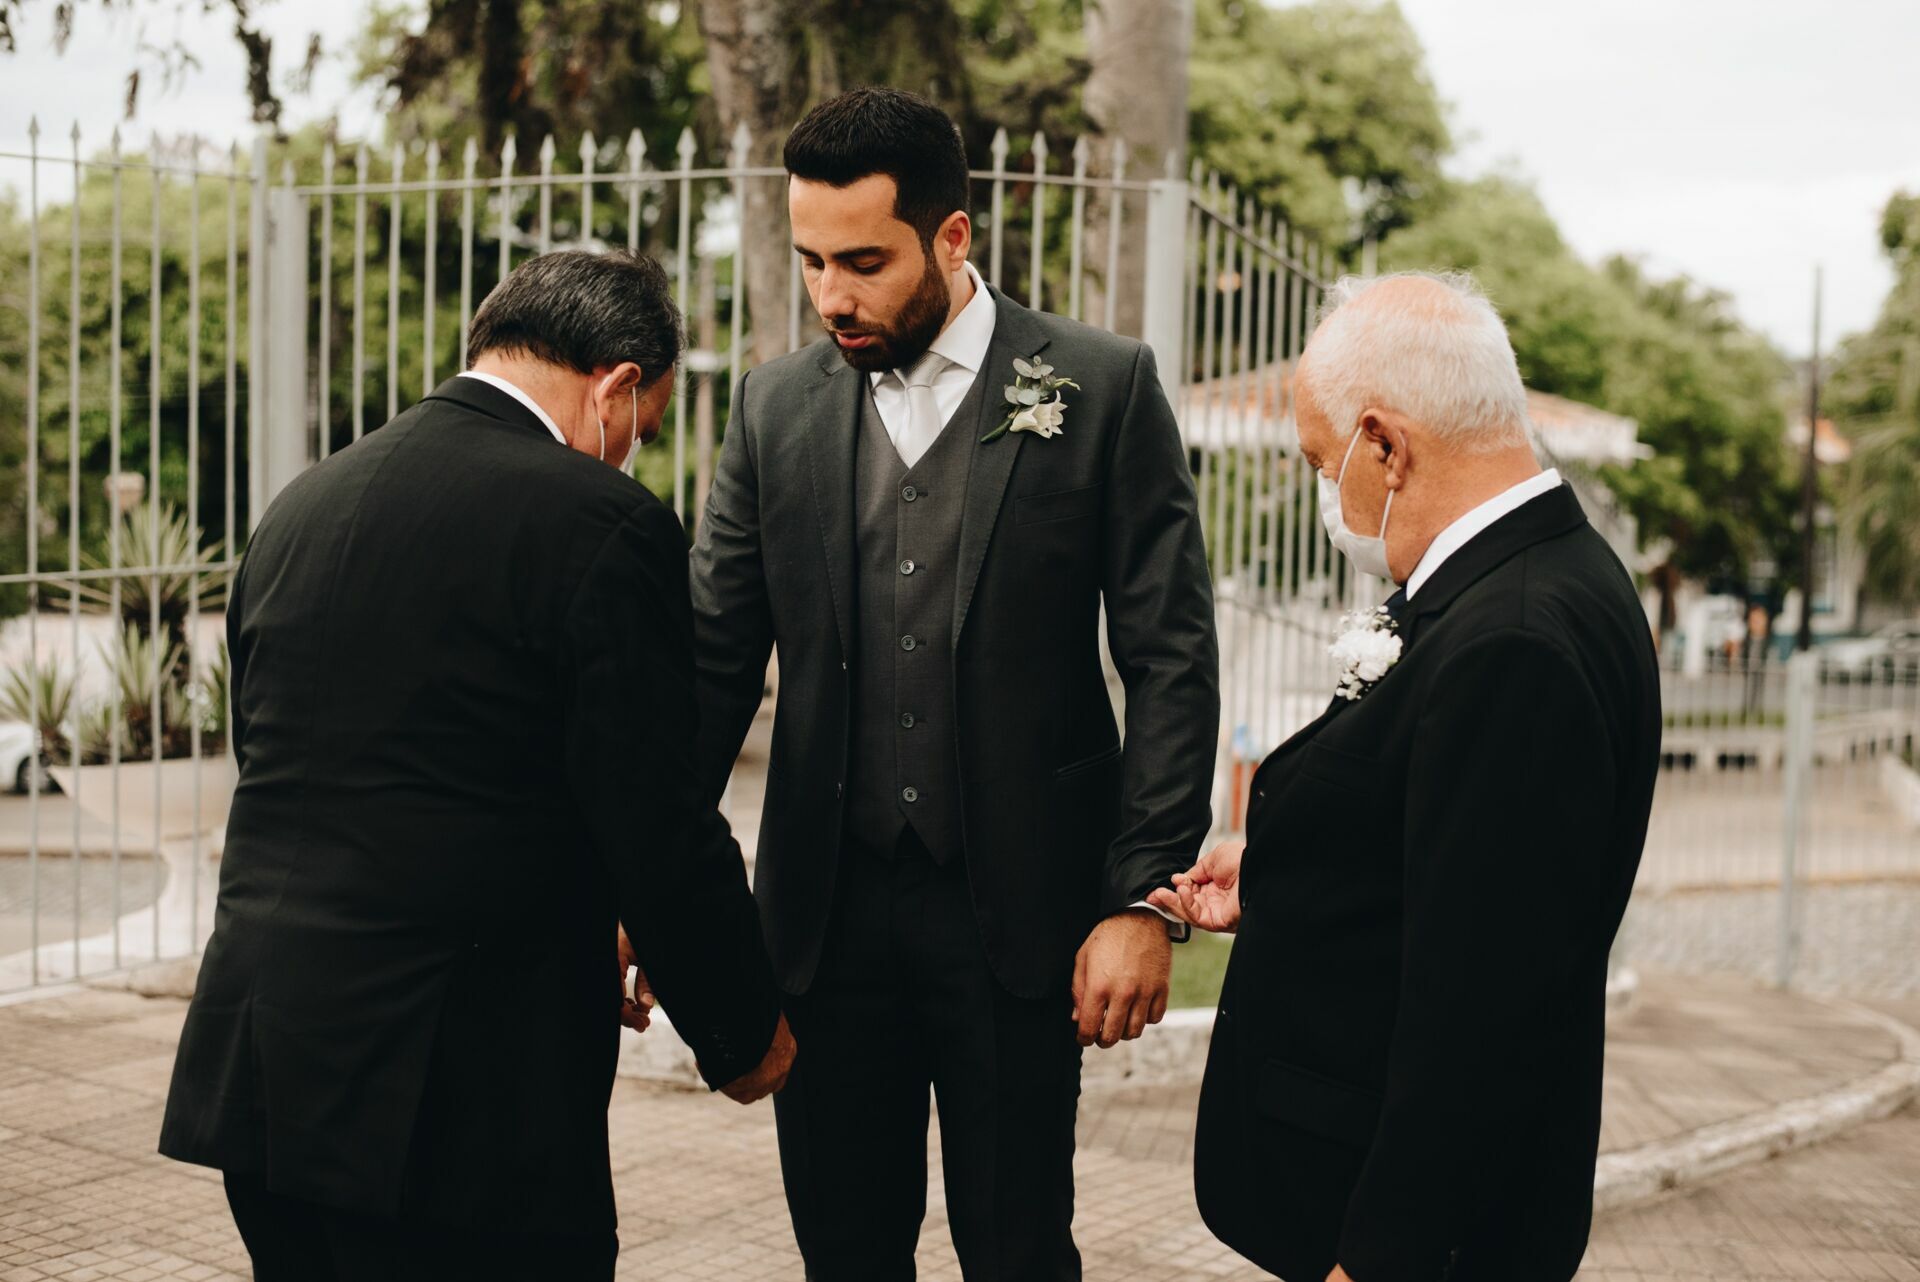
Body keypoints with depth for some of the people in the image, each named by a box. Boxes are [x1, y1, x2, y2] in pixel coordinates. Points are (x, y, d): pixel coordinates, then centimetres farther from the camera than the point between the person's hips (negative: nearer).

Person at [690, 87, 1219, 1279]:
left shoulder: (1105, 387, -4)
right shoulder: (776, 404, 5)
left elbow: (1172, 663, -5)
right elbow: (720, 659, 6)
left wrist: (1143, 902, -10)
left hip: (1019, 913, -3)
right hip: (826, 906, 3)